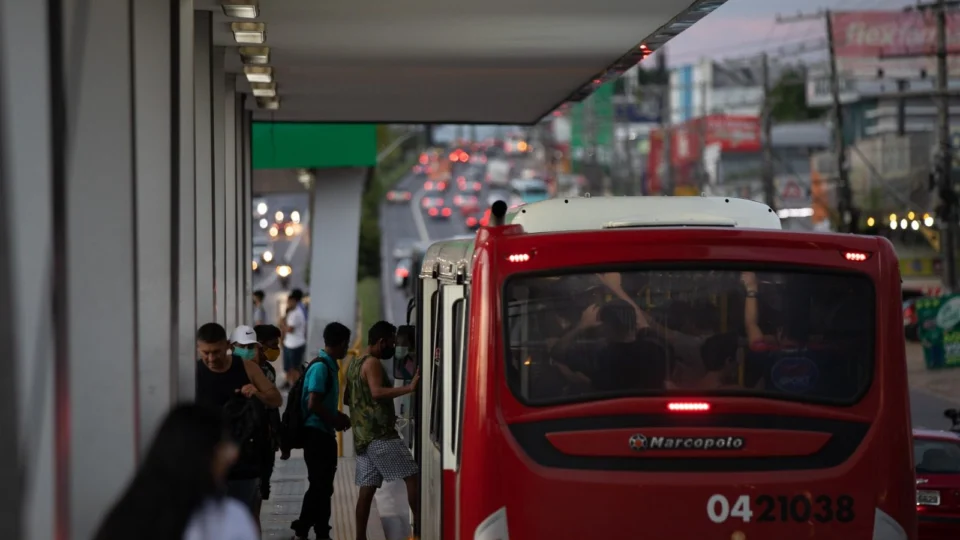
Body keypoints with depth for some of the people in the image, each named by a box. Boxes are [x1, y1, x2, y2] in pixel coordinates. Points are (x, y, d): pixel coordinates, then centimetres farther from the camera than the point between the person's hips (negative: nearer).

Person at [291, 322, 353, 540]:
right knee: (319, 486, -7)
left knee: (323, 486, 12)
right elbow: (313, 404, -21)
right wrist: (336, 421, -10)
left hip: (325, 434, 9)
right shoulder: (321, 366, -16)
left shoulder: (329, 366, 13)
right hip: (317, 433, -9)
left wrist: (338, 417, 10)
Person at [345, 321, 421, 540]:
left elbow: (347, 397, 31)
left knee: (367, 489, 5)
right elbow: (377, 391, -26)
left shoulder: (355, 365, 20)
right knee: (413, 476, -11)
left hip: (363, 436, 10)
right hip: (380, 434, -10)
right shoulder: (372, 363, -9)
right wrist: (409, 388, -32)